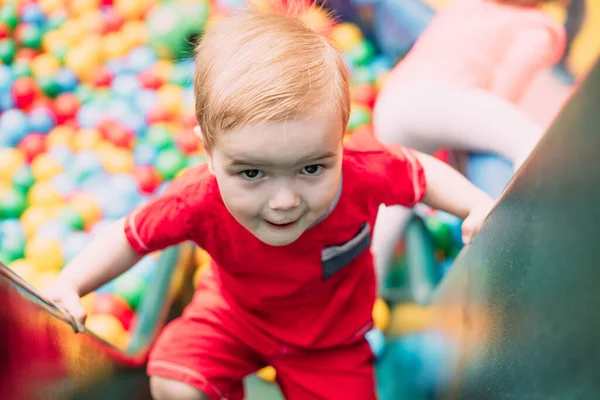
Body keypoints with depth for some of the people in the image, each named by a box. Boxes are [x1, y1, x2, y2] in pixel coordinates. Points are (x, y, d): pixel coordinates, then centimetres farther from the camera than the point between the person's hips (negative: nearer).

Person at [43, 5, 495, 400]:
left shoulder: (366, 173, -37)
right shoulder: (200, 200, -35)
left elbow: (422, 172, -13)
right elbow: (130, 237, -17)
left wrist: (478, 206, -24)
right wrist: (68, 286, -29)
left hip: (330, 334, 0)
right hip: (235, 310, 0)